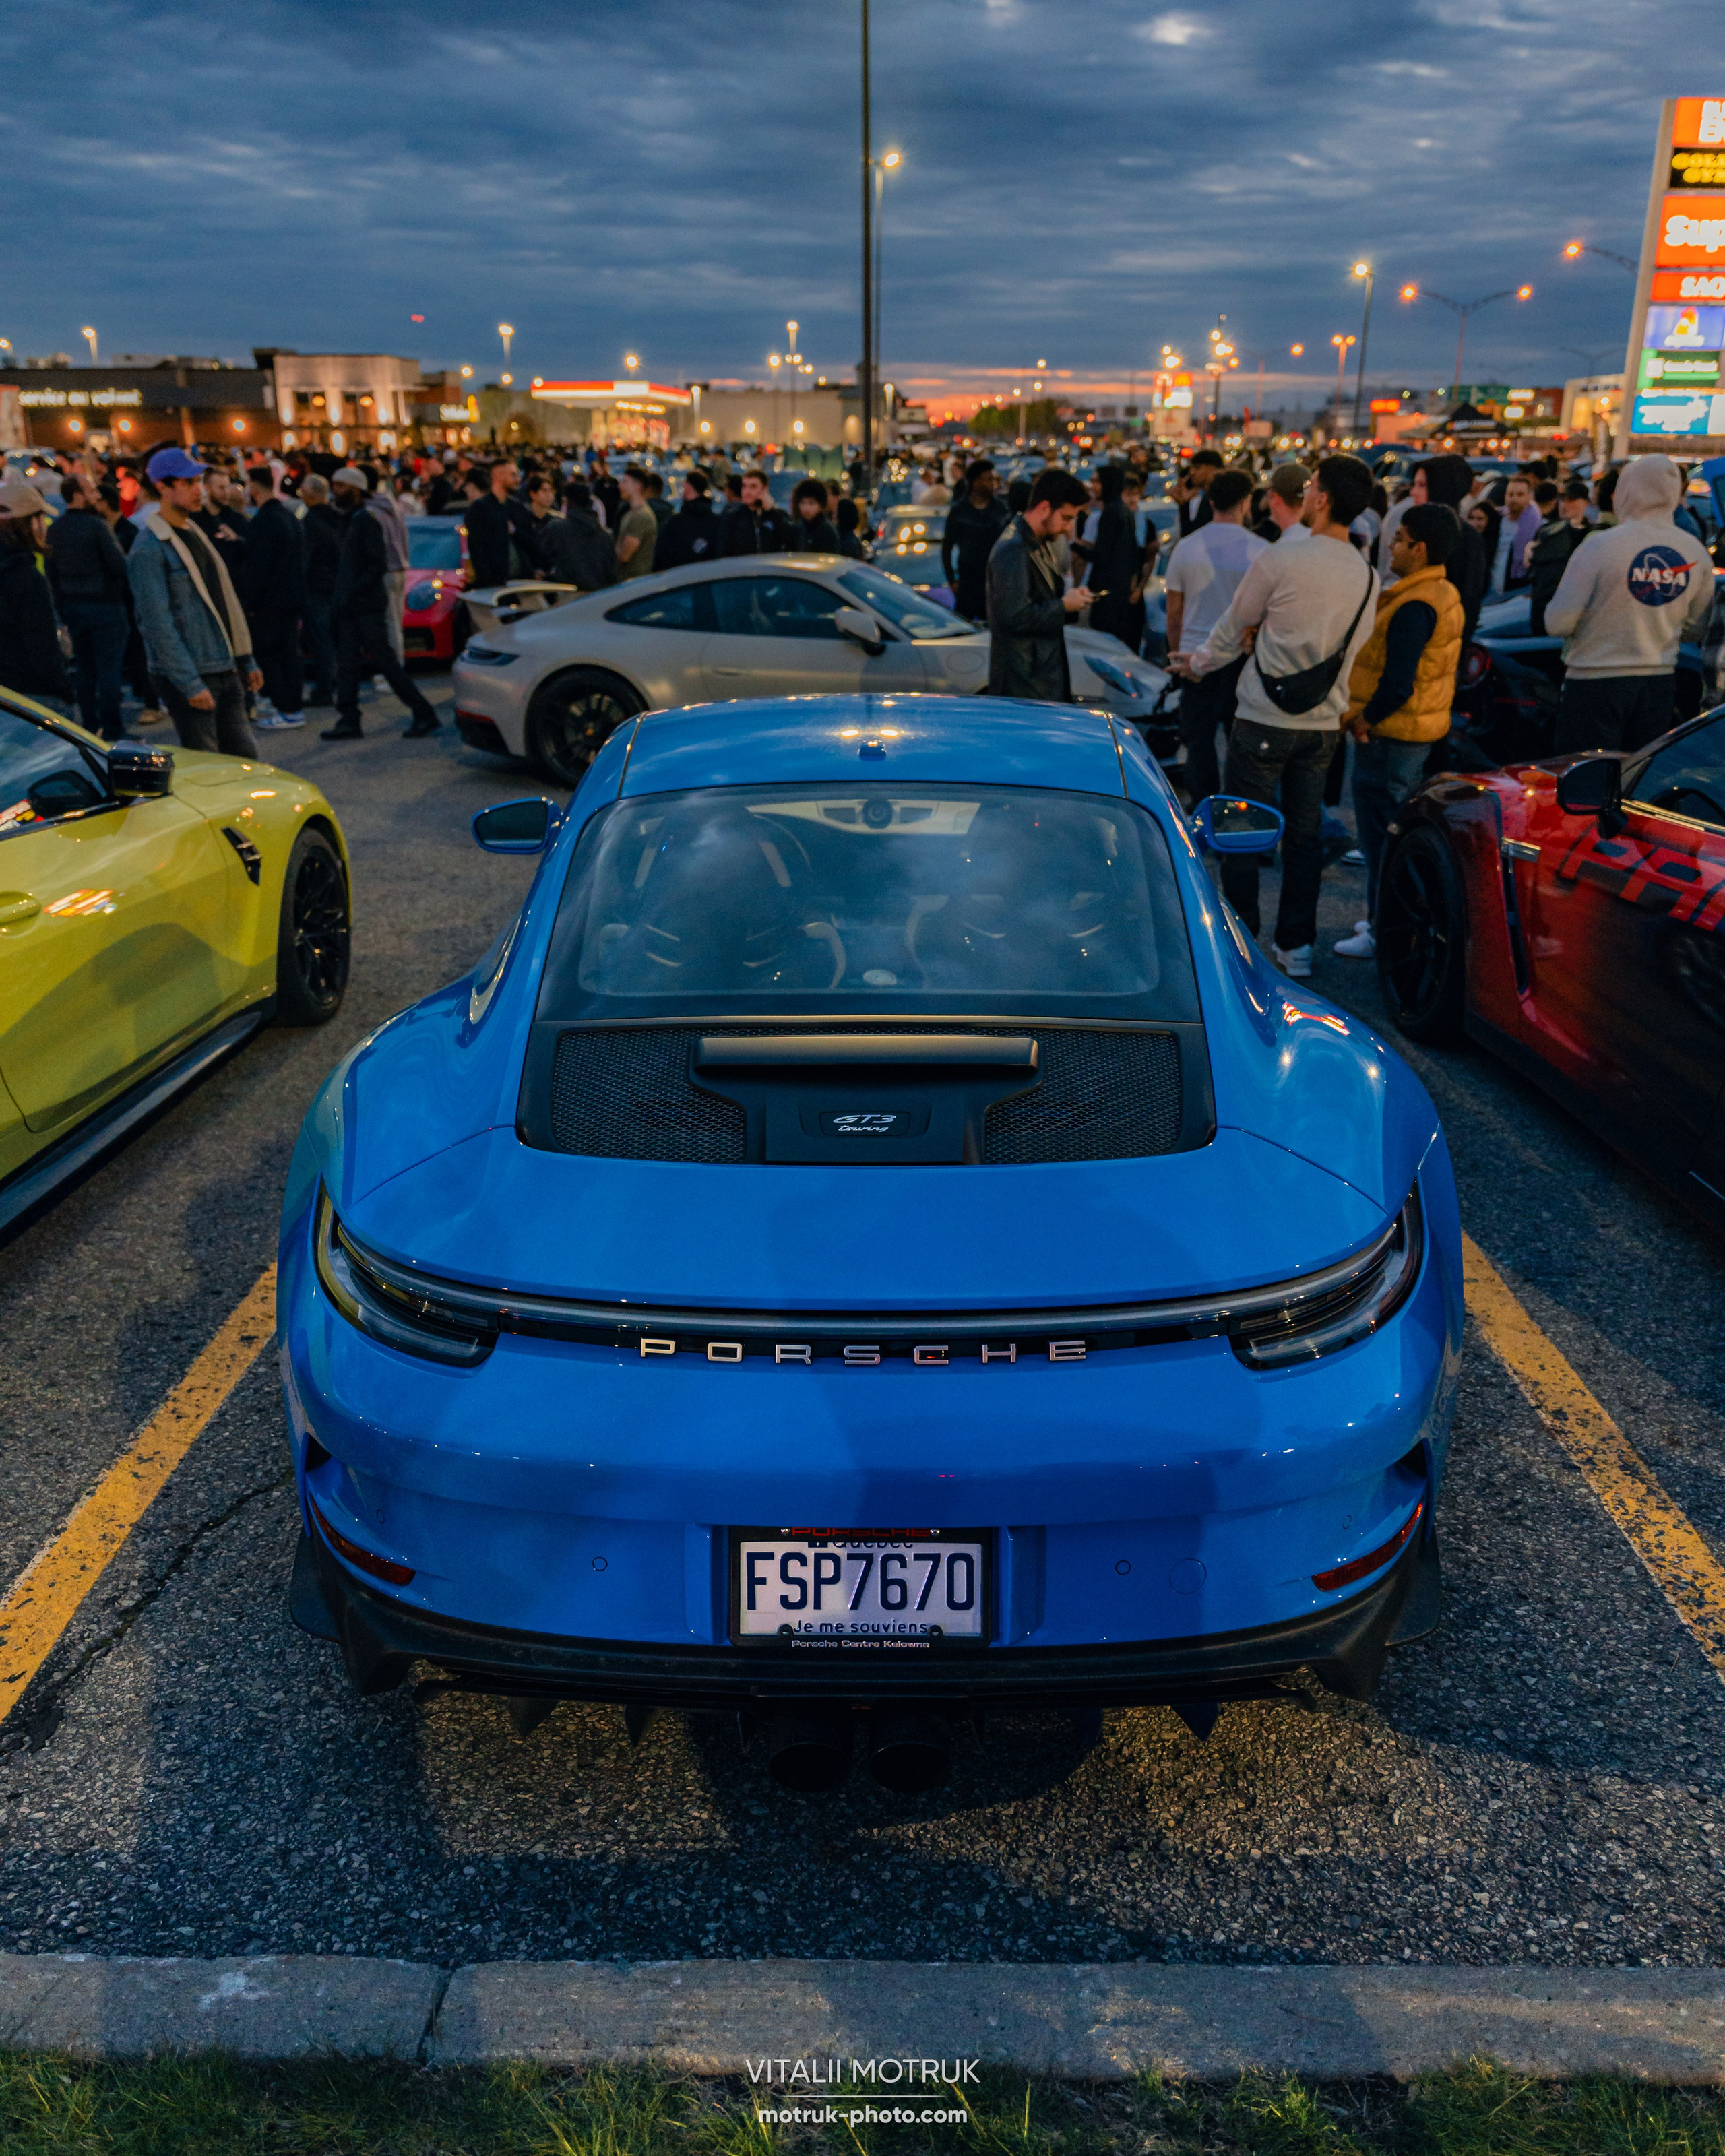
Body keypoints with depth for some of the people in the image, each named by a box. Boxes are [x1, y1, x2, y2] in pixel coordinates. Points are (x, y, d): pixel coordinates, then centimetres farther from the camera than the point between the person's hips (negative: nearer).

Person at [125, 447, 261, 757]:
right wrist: (190, 684, -20)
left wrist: (246, 662, 17)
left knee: (246, 755, 8)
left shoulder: (195, 534, 16)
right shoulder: (149, 548, -12)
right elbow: (157, 623, -17)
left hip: (226, 672, 8)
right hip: (189, 678, -8)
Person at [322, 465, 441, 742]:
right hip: (350, 606, 9)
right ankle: (348, 721, 9)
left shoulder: (366, 521, -10)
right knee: (347, 664, 6)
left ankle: (424, 714, -3)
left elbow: (378, 564, -18)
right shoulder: (347, 521, 17)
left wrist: (351, 592, -20)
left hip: (367, 605, -9)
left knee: (385, 661, -8)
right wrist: (339, 595, 14)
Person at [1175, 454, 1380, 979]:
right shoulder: (1368, 577, 3)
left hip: (1265, 720, -5)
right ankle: (1296, 946, 19)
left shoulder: (1279, 562, -13)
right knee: (1305, 834, 13)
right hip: (1324, 724, 5)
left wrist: (1199, 662, 19)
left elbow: (1232, 630, -1)